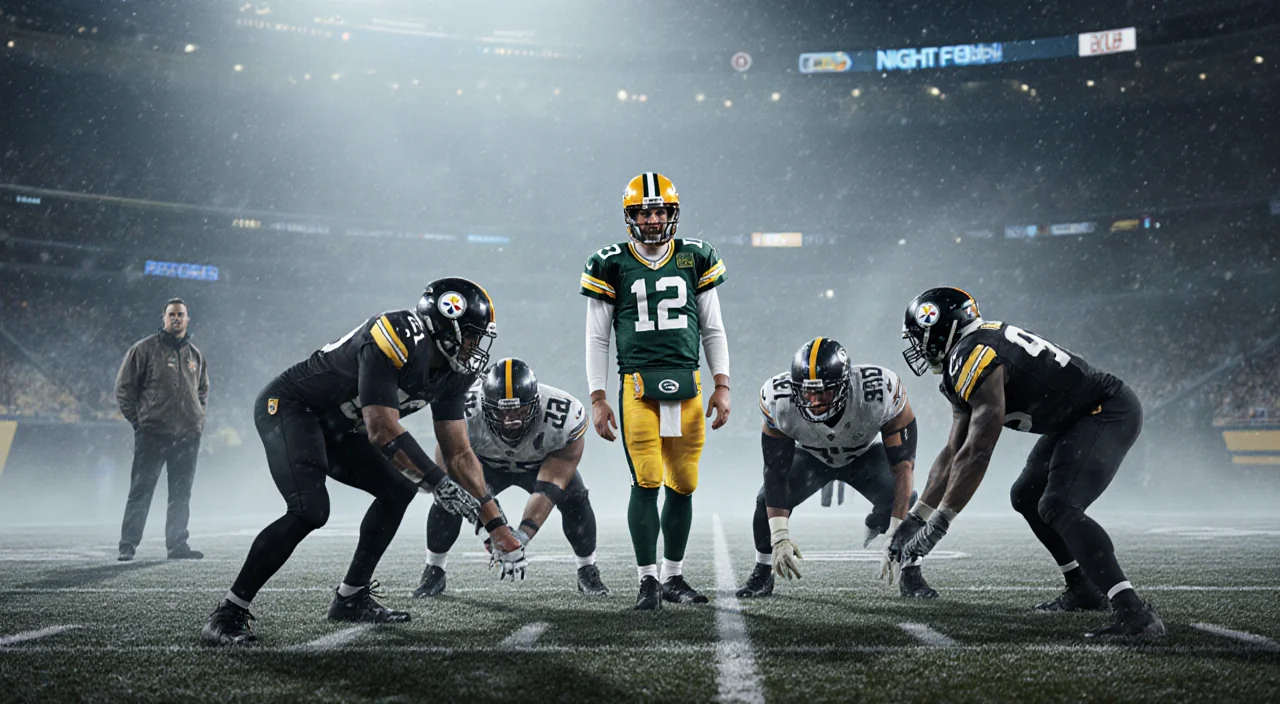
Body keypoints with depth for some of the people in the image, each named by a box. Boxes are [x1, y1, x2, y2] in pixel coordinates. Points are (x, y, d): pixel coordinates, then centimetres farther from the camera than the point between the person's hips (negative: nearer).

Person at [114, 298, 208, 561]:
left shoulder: (195, 355, 15)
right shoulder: (145, 349, -1)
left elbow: (203, 389, 26)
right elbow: (124, 387, 0)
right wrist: (137, 420, -5)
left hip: (188, 436, 5)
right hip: (152, 434, -5)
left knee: (181, 494, 8)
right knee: (141, 490, -3)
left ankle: (177, 544, 16)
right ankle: (127, 545, 2)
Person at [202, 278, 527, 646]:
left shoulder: (450, 372, -3)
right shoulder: (397, 341, -30)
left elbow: (459, 454, -1)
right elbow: (383, 431, -34)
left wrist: (498, 528, -5)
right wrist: (439, 484, -31)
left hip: (334, 425, 9)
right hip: (288, 405, -9)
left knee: (398, 488, 4)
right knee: (310, 510, -25)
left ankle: (351, 598, 14)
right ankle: (228, 614, -12)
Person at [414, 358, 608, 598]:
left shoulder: (563, 417, -39)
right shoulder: (465, 411, -39)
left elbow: (548, 488, -38)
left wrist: (522, 535, -51)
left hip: (544, 463, 0)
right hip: (486, 462, 0)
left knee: (574, 498, -23)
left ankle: (588, 573, 1)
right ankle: (433, 573, 0)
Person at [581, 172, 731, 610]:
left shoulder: (695, 259, 10)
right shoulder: (611, 265, 3)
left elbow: (713, 329, 14)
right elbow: (597, 339, 6)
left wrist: (722, 386, 6)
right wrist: (598, 398, 0)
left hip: (687, 385, 3)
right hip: (638, 385, -2)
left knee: (683, 485, 7)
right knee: (646, 483, -8)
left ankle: (673, 577, 21)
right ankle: (648, 581, 4)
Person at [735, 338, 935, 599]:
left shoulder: (880, 393, -40)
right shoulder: (780, 403, -35)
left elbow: (903, 465, -34)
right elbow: (776, 472, -28)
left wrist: (896, 537, -40)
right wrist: (779, 538, -36)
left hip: (865, 455, -1)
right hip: (813, 457, 1)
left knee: (904, 501, -25)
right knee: (768, 500, -20)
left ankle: (911, 577, 1)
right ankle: (762, 576, 5)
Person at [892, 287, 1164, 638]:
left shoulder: (977, 358, -24)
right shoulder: (964, 363, 8)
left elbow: (977, 454, -26)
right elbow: (954, 452, 9)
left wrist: (936, 526, -22)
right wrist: (916, 517, 7)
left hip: (1109, 412, -11)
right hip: (1080, 417, 11)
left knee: (1058, 507, -22)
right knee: (1027, 496, 17)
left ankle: (1135, 613, -24)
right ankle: (1084, 590, 28)